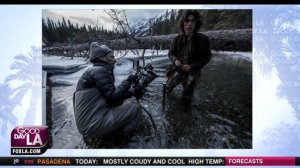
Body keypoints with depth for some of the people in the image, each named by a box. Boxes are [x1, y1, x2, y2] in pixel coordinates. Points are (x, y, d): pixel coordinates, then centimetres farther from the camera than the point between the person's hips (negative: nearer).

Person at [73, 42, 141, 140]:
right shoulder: (99, 71, -11)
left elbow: (110, 96, 17)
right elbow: (113, 97, -18)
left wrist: (132, 92, 8)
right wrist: (128, 81, -5)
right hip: (93, 126, -10)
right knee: (136, 108, -10)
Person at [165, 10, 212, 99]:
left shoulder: (203, 39, -17)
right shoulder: (178, 39, -9)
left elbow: (207, 57, -8)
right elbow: (170, 53, 4)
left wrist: (192, 66, -20)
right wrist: (175, 60, -19)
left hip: (192, 73, -2)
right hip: (177, 70, 2)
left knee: (186, 97, 10)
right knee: (166, 90, 10)